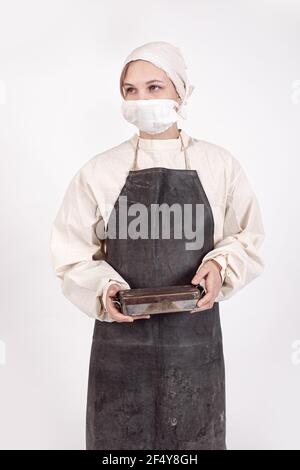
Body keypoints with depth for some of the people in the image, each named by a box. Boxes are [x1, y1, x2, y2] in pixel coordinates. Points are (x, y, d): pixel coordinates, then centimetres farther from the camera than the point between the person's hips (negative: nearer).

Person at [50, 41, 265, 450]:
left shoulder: (220, 165, 0)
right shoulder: (99, 171, -2)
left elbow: (248, 239, 6)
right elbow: (71, 254, 1)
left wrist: (221, 266, -13)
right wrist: (104, 289, -17)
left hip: (196, 337, 1)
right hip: (122, 338, 0)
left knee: (195, 436, 15)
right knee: (119, 435, 13)